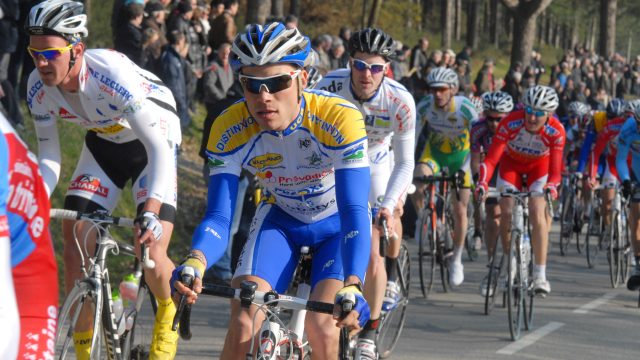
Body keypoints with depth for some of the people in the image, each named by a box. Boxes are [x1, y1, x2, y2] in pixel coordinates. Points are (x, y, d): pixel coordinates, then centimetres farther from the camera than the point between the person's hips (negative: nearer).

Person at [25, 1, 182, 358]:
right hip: (103, 143, 5)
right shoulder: (39, 87, -20)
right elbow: (49, 158, -8)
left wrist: (150, 213, -51)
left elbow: (159, 149, -39)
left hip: (153, 140, -5)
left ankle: (170, 309, 16)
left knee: (151, 252, -19)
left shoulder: (114, 74, -37)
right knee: (74, 239, -11)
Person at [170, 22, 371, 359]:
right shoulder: (229, 130, -27)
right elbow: (218, 218, -30)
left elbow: (354, 211, -40)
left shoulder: (339, 119, -34)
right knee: (244, 323, -19)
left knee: (321, 327, -23)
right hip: (279, 220, 2)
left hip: (336, 224, -2)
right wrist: (194, 264, -53)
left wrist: (352, 288, -56)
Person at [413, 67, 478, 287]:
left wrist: (466, 169, -37)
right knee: (416, 185, -28)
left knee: (460, 211, -1)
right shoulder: (424, 106, -24)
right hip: (433, 151, 2)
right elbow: (411, 138, -20)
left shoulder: (466, 109, -30)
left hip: (459, 154, -1)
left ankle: (456, 260, 18)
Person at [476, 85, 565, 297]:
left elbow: (555, 171, -31)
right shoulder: (510, 123, -34)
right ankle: (511, 267, 9)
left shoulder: (556, 132, -32)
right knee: (507, 214, -10)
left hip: (539, 166, -1)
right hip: (511, 163, 1)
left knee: (538, 215, -17)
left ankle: (540, 275, -15)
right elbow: (491, 159, -35)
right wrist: (482, 183, -51)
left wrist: (552, 187, -52)